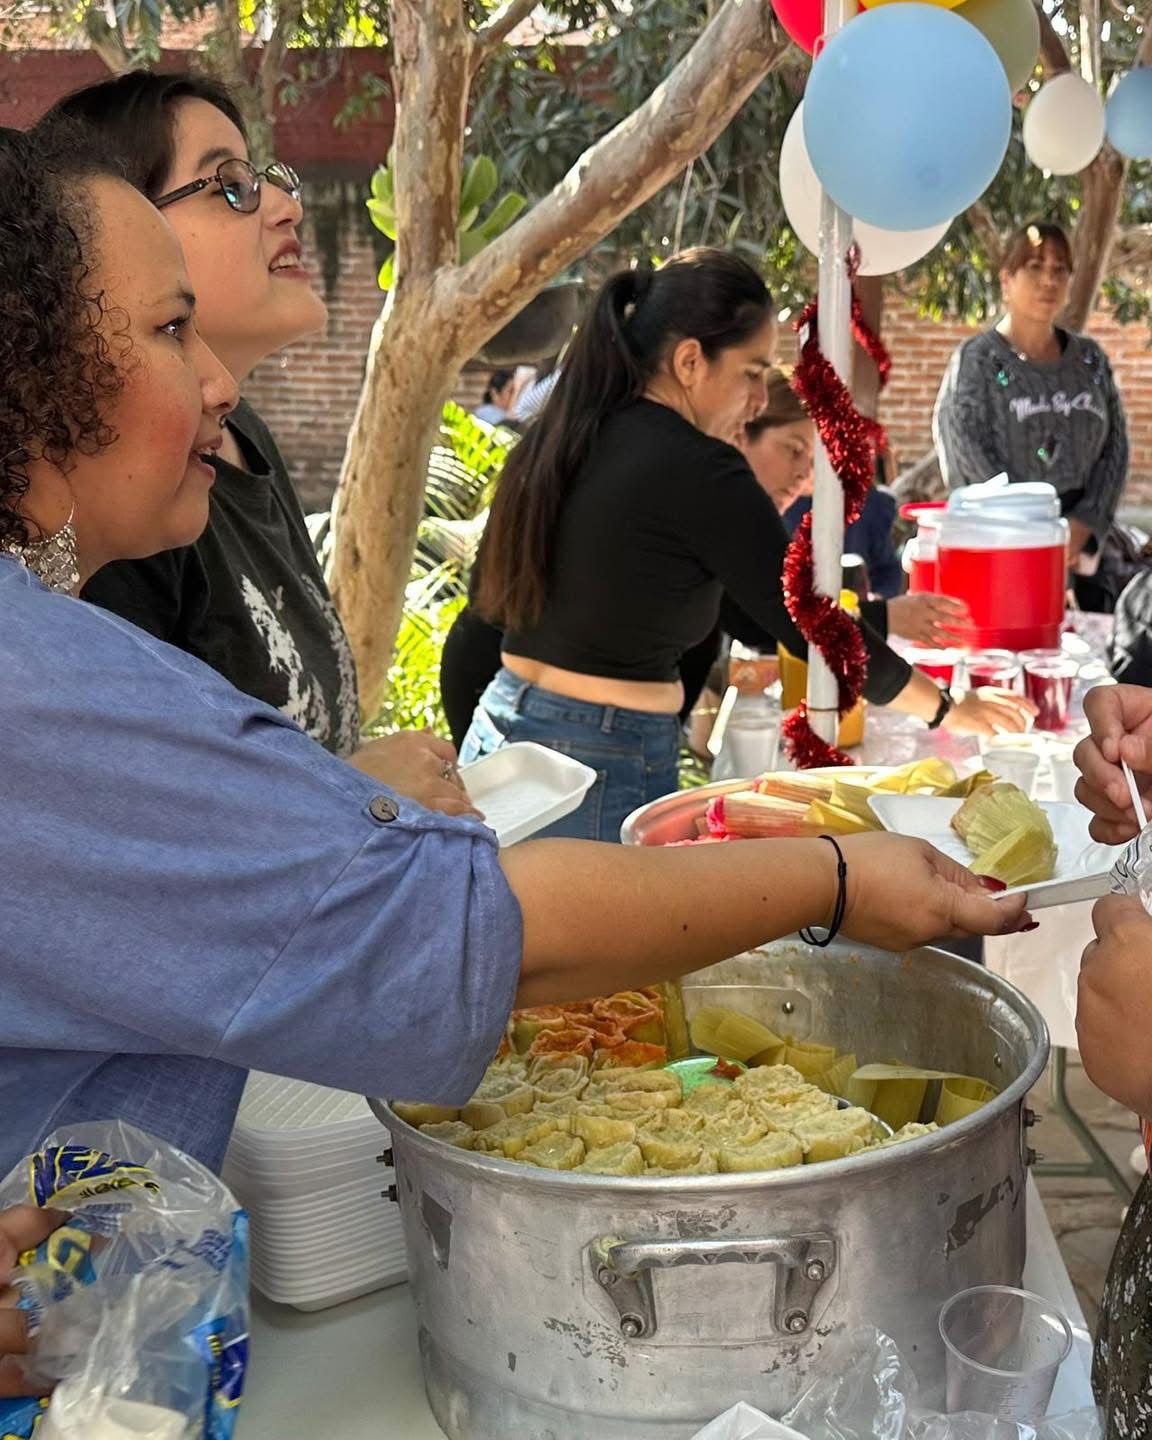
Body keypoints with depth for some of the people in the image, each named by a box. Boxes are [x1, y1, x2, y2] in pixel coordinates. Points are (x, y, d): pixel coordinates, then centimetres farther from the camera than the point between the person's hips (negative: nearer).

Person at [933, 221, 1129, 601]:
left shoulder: (1090, 359, 13)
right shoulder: (976, 361, 0)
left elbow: (1116, 446, 9)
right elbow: (968, 465, -9)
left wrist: (1084, 524, -7)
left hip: (1080, 550, 4)